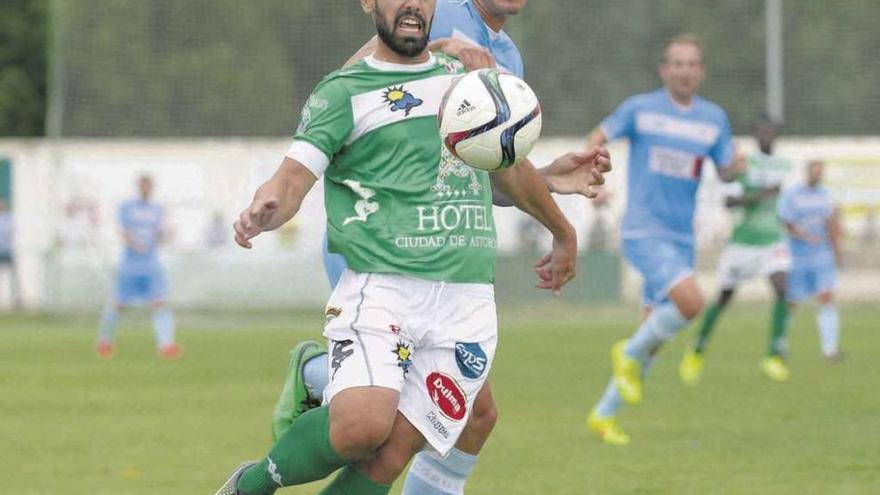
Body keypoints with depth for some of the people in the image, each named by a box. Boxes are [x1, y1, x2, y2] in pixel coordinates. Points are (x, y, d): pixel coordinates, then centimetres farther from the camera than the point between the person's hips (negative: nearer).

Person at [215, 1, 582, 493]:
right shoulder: (344, 92, 3)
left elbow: (511, 169, 35)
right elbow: (293, 179, -8)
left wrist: (563, 233, 48)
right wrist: (263, 211, -31)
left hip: (467, 306, 4)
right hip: (382, 290, -4)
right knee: (363, 425, -27)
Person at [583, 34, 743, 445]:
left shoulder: (714, 118, 7)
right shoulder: (640, 109, -3)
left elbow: (726, 173, 11)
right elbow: (598, 138, 7)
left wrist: (736, 168, -12)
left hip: (681, 238, 5)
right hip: (644, 231, -5)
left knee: (654, 334, 7)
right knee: (690, 302, -27)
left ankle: (604, 414, 21)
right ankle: (630, 354, -2)